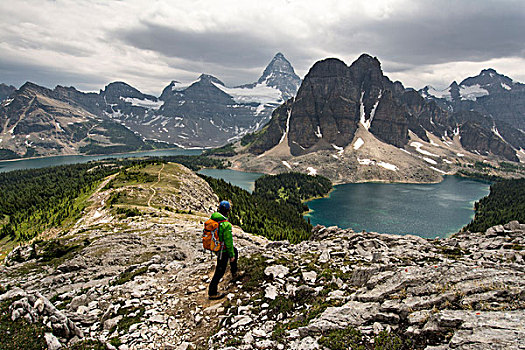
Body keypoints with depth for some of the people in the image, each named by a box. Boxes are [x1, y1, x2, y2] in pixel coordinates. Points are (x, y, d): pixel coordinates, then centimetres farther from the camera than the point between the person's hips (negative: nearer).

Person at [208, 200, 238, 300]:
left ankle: (234, 273, 40)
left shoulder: (211, 219, -5)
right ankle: (212, 293, 18)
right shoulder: (226, 225, -28)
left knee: (235, 251, 30)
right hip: (222, 251, -8)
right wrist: (231, 255, -11)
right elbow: (229, 242, -22)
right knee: (220, 272, 7)